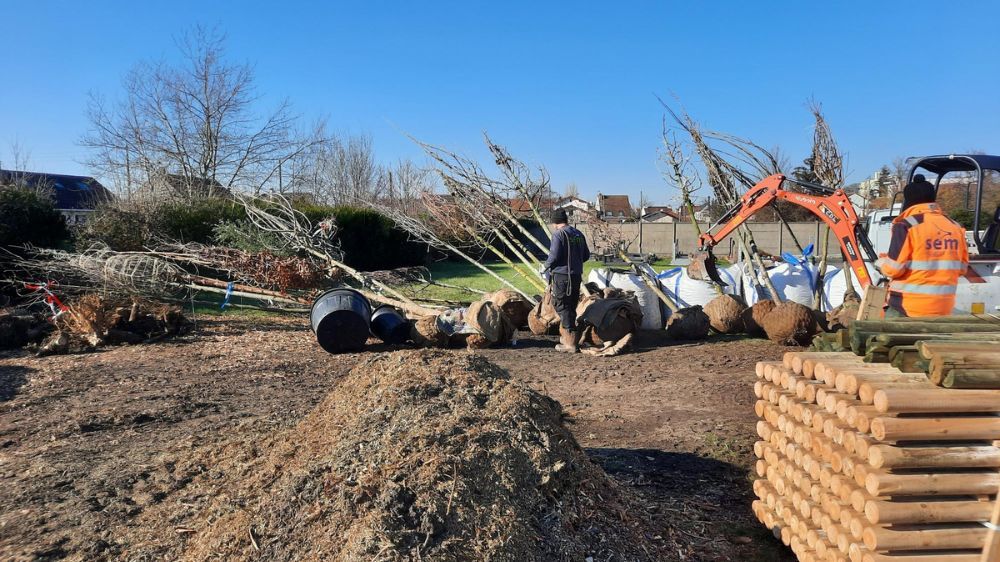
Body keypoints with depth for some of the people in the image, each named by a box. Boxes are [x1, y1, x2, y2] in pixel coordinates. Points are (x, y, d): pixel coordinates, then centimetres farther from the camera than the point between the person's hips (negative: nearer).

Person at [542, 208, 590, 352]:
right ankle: (566, 336, 30)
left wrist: (545, 266, 1)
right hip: (576, 275, 8)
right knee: (571, 307, 17)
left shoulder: (558, 234, -12)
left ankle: (571, 343, -3)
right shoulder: (579, 234, 11)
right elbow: (586, 255, 16)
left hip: (561, 276, -7)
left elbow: (554, 256, -17)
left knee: (563, 307, -2)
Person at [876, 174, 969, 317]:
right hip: (941, 308, 6)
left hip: (906, 307, -5)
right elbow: (961, 268, 14)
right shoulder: (955, 228, 8)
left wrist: (882, 261, 7)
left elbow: (894, 269, -14)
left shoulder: (906, 226, -11)